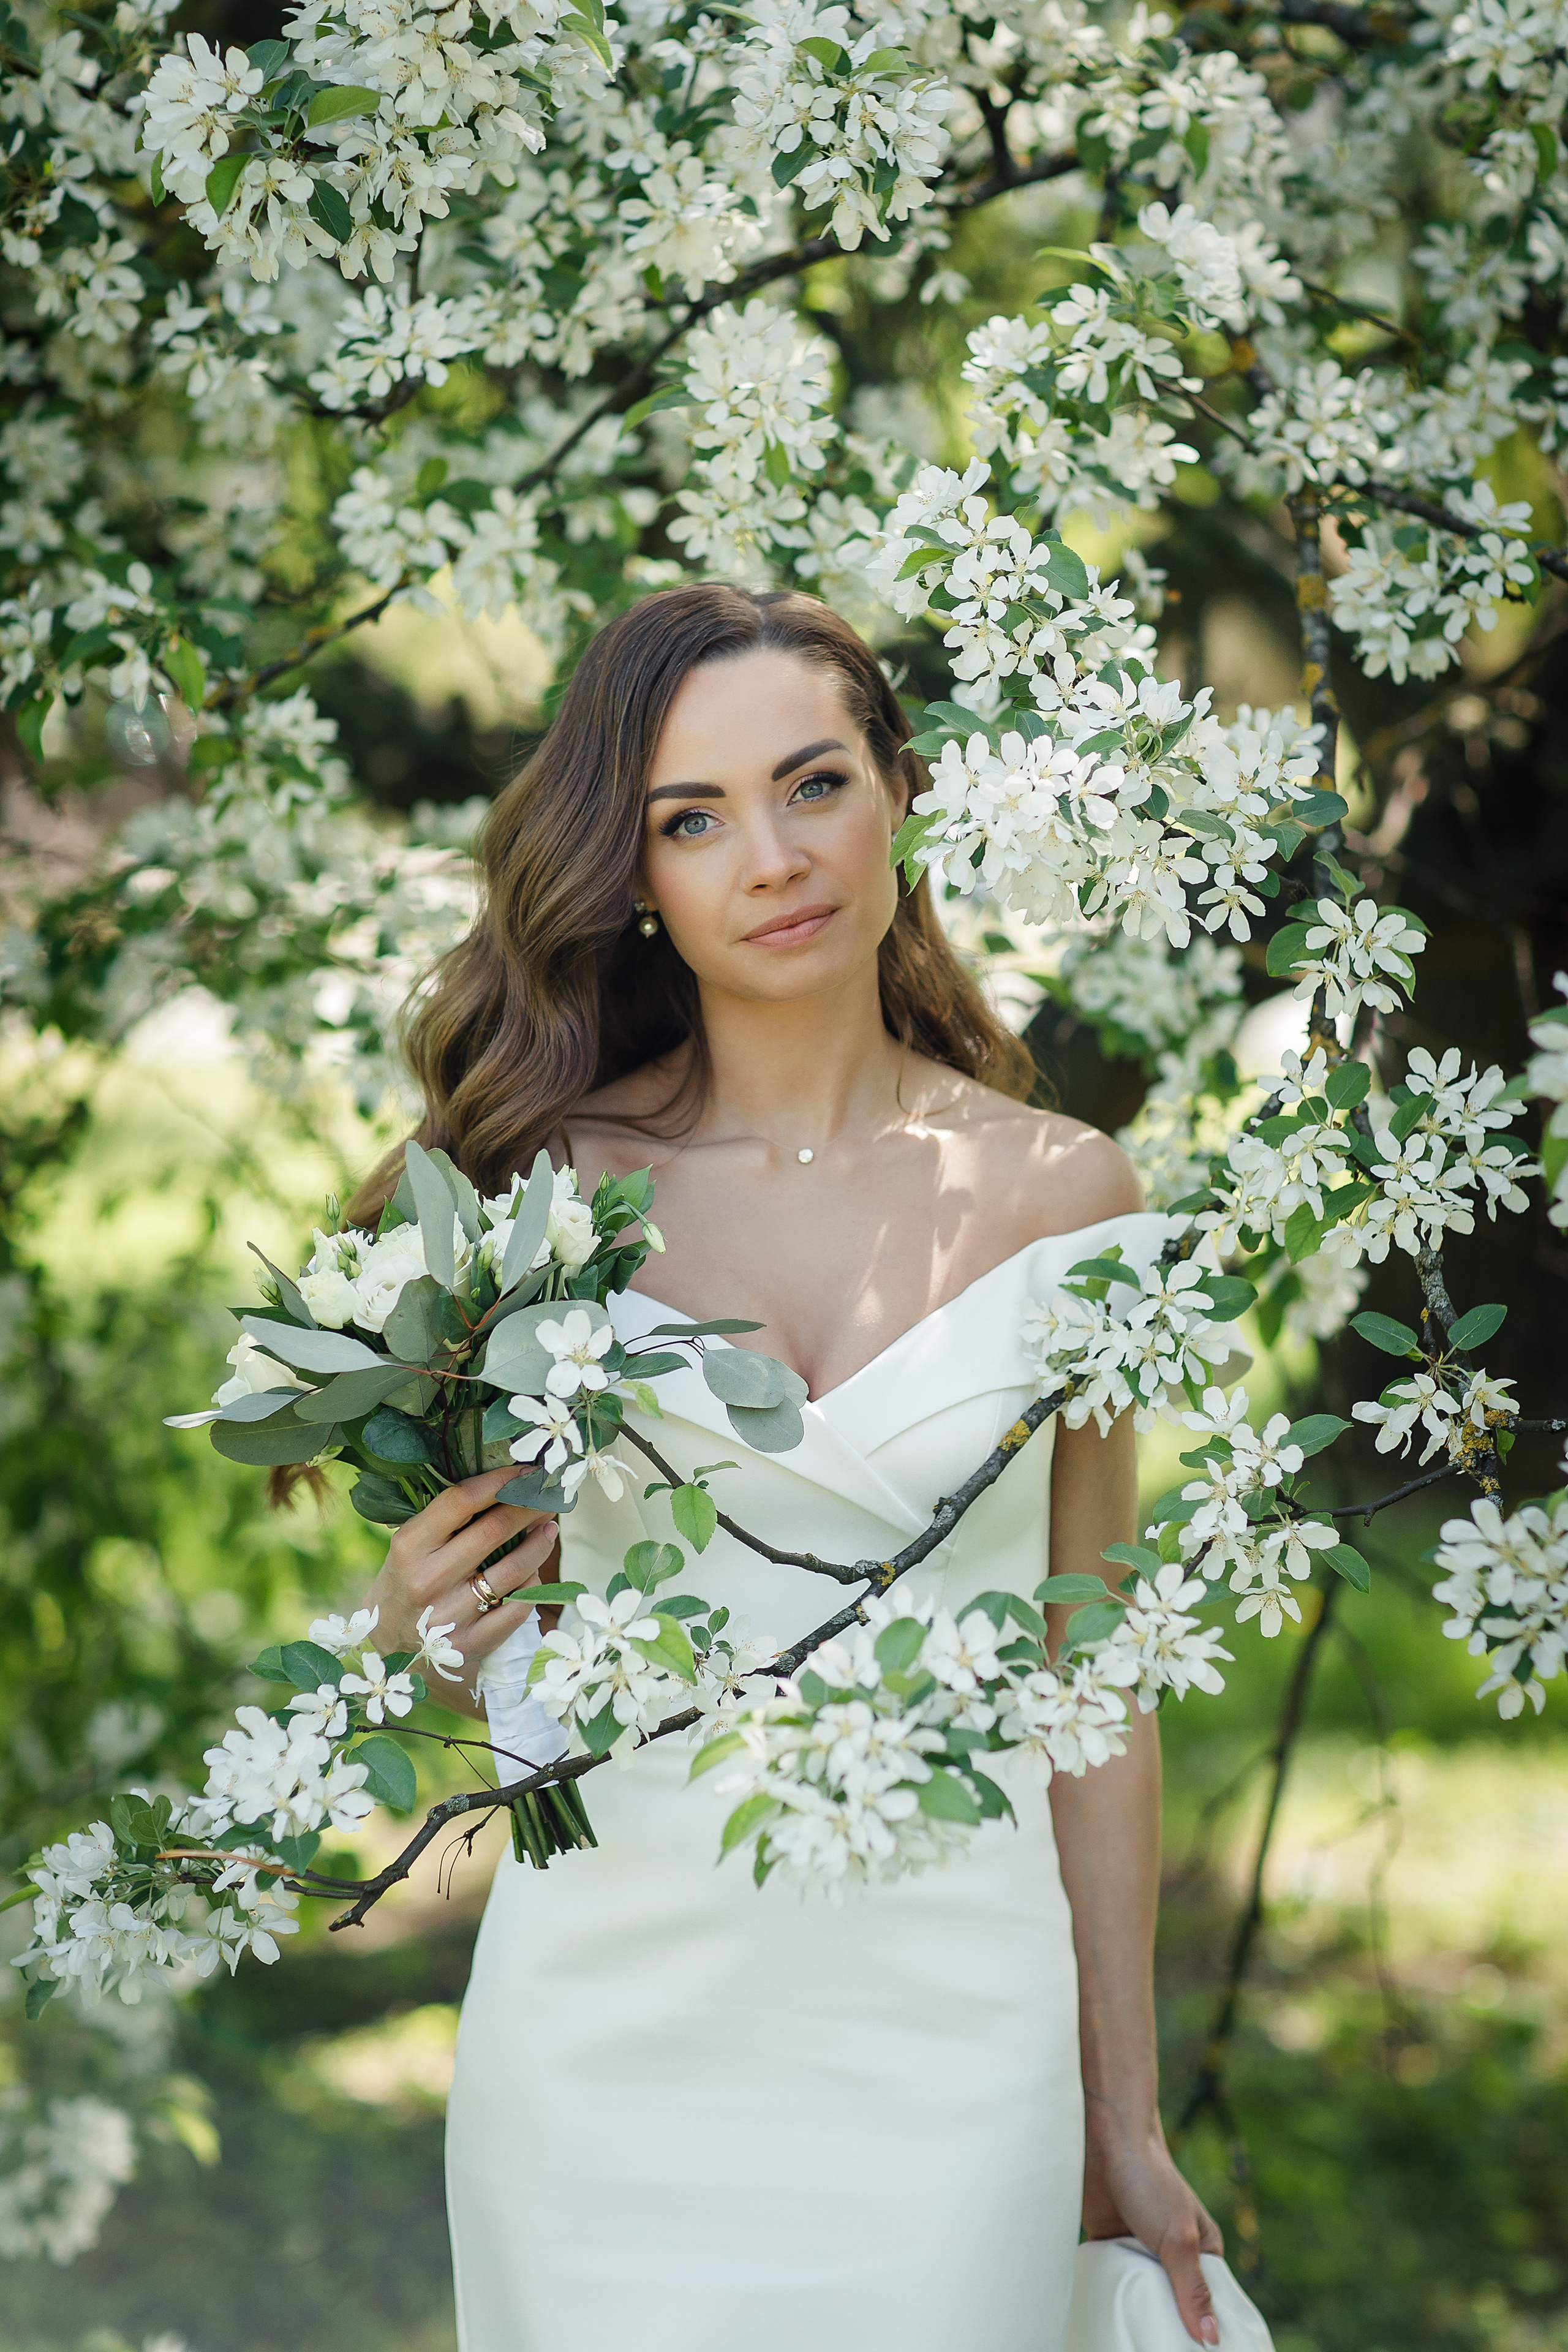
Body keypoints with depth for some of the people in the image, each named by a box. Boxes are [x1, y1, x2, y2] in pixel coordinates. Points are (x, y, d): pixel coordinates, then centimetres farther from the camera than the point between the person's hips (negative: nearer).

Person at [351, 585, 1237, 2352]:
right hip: (602, 2022, 0)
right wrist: (411, 1631, -13)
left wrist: (1124, 2120, 5)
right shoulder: (553, 1180, 0)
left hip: (943, 2031, 0)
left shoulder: (1056, 1193, 0)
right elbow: (489, 1601, 11)